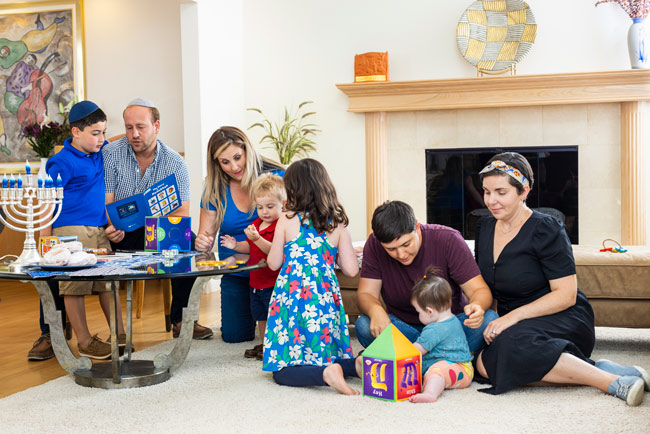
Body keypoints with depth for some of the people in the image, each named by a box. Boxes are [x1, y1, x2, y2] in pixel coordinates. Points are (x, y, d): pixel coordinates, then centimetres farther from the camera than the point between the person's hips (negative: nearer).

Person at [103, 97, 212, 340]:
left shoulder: (175, 163, -2)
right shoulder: (110, 154, -4)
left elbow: (182, 213, -8)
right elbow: (106, 204, -9)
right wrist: (112, 229, -32)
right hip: (119, 235, -1)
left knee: (188, 239, -28)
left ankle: (180, 319, -18)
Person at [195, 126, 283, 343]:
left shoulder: (274, 177, -11)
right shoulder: (215, 189, -1)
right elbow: (205, 234, 2)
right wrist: (202, 243, -25)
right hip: (234, 272, 3)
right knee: (233, 335, -1)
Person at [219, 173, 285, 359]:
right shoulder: (256, 224, 10)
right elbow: (250, 247, 18)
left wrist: (257, 239, -39)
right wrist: (236, 246, 0)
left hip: (273, 282, -9)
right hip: (256, 282, 9)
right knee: (260, 316, 19)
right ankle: (265, 344, 33)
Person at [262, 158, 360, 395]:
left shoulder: (287, 220, -2)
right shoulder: (338, 224, 5)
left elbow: (274, 263, 6)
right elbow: (351, 269, 4)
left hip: (291, 295, -3)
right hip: (325, 298, 3)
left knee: (283, 371, 0)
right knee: (325, 356, 18)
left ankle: (326, 373, -28)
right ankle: (356, 365, -14)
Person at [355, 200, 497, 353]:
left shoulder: (448, 239, -16)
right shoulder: (374, 245, -11)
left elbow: (479, 289, -16)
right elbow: (365, 293, -11)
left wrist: (476, 306, -41)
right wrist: (375, 310, -36)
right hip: (403, 327, 1)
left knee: (489, 319, -30)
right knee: (363, 325, -29)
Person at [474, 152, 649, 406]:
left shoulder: (545, 230, -11)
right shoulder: (484, 228, 9)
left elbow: (566, 295, -15)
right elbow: (486, 287, 18)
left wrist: (513, 316, -24)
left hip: (563, 319, -7)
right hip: (514, 323, 7)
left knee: (512, 345, -38)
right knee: (483, 364, -25)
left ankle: (614, 383, -33)